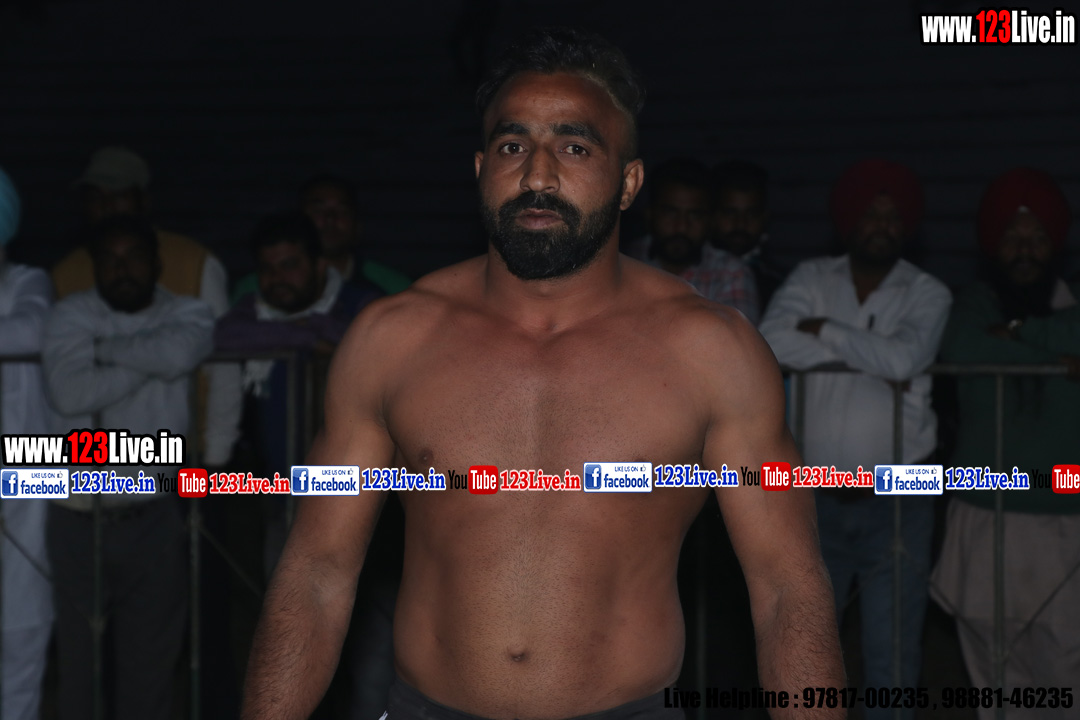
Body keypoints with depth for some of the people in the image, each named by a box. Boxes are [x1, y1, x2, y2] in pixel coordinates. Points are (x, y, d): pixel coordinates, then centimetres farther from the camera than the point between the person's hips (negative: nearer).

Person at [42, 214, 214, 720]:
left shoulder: (187, 313, 2)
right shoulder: (70, 316, -1)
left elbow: (179, 351, -22)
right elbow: (69, 392, -18)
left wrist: (107, 348, -10)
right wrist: (147, 360, -13)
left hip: (153, 519, 0)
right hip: (78, 519, 0)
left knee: (150, 658, 6)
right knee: (78, 655, 6)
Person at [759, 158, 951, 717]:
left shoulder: (928, 294, -2)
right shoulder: (810, 279, 2)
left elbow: (903, 357, -22)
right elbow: (773, 343, -17)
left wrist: (823, 330, -12)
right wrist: (869, 360, -16)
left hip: (895, 502, -2)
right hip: (815, 498, 2)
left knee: (892, 660, 2)